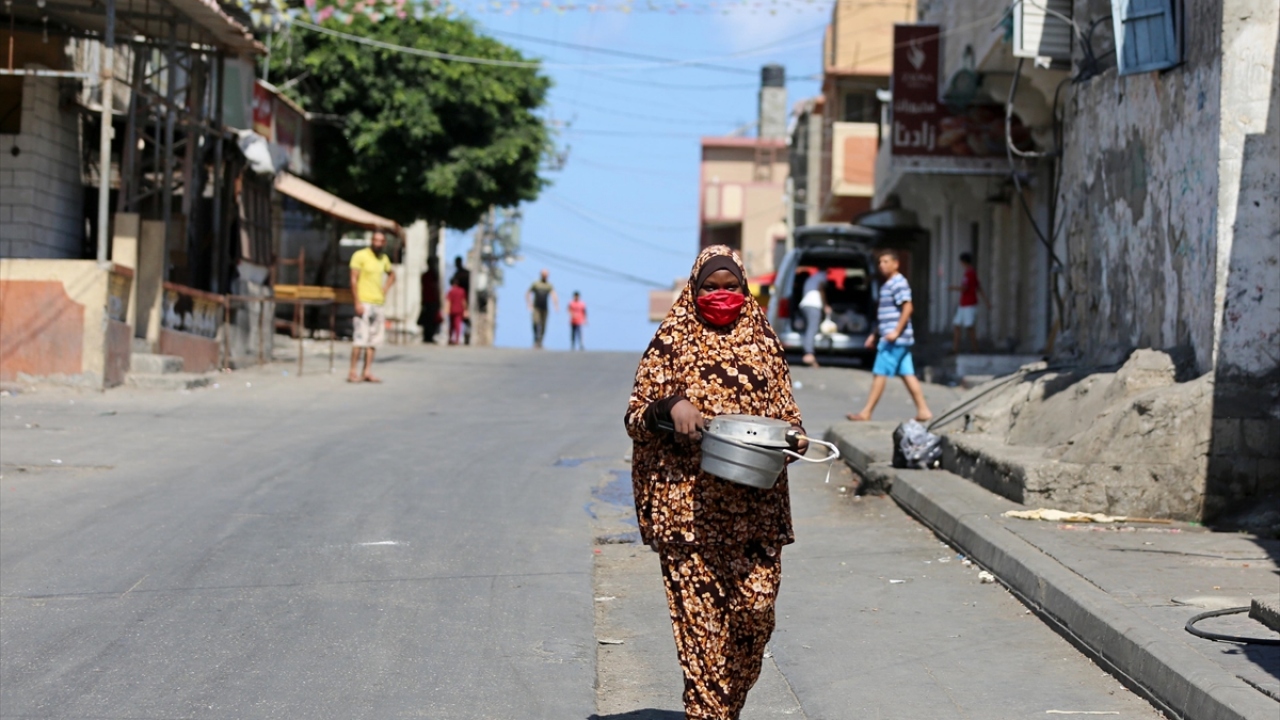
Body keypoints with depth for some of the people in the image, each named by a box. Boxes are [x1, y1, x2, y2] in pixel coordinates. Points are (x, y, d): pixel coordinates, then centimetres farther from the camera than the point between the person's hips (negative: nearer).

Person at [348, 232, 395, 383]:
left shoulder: (384, 258, 15)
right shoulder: (360, 255, -6)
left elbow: (391, 274, 33)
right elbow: (354, 279, -11)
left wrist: (385, 289, 15)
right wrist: (357, 303, -18)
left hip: (378, 303, 7)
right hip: (364, 303, -7)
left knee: (374, 339, 5)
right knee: (360, 338, -12)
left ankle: (367, 372, 9)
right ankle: (352, 373, -10)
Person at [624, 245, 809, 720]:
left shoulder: (763, 341, 11)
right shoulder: (672, 341, 4)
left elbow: (784, 410, 17)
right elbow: (636, 417, 3)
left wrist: (793, 437, -5)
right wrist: (671, 406, -17)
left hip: (754, 505, 2)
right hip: (689, 501, -2)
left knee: (757, 605, -2)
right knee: (700, 611, -3)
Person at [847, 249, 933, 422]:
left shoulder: (898, 283, -11)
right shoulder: (888, 284, 20)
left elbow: (907, 308, -20)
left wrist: (896, 332, -24)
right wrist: (875, 334, 23)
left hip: (895, 339, -10)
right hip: (897, 340, 10)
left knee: (879, 374, -7)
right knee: (907, 375, 7)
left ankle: (866, 413, -5)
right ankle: (923, 410, 7)